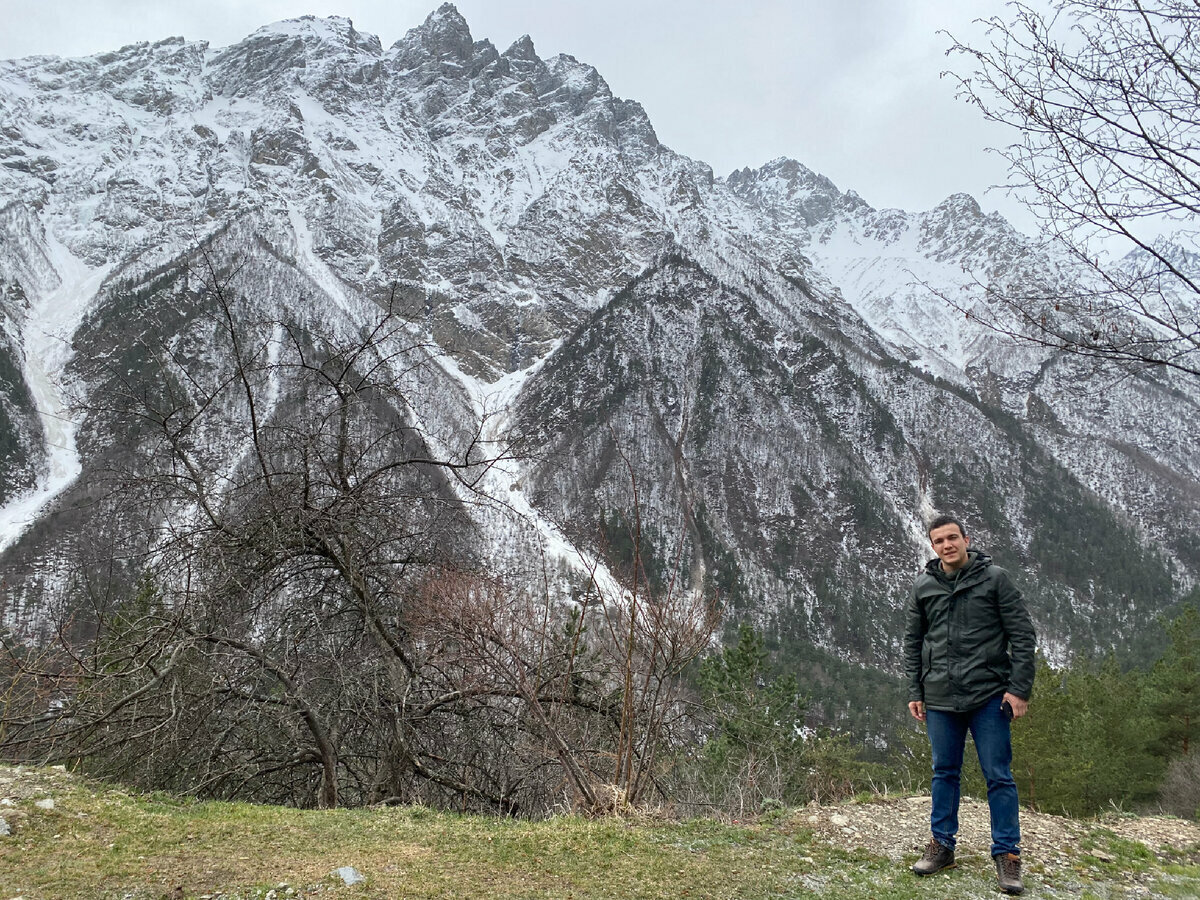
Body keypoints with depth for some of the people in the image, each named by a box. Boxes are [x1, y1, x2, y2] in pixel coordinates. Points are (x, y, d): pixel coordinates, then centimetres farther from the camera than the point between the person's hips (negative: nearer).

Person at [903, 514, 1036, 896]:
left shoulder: (995, 578, -3)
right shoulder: (923, 588, 5)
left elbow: (1022, 636, -4)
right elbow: (912, 643, 12)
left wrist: (1020, 689, -9)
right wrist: (914, 693, 7)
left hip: (989, 696, -3)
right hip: (940, 699, 3)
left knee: (998, 776, 2)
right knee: (944, 773, 13)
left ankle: (1007, 854, 12)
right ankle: (942, 846, 25)